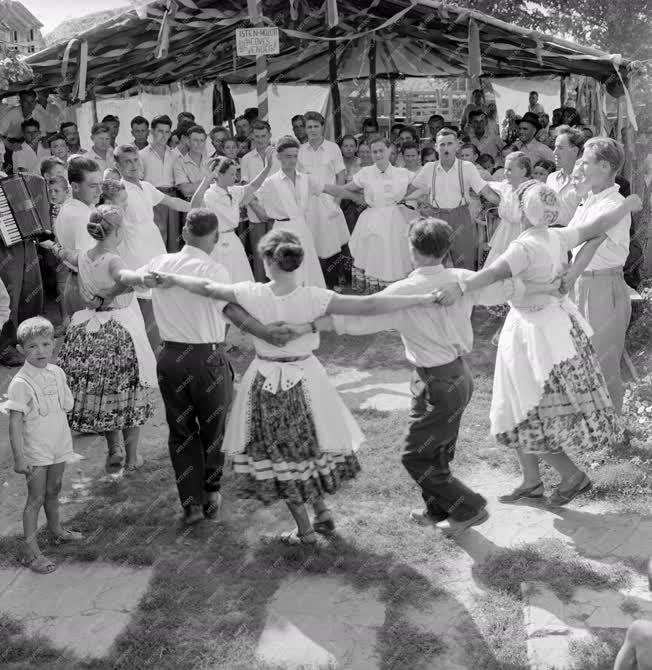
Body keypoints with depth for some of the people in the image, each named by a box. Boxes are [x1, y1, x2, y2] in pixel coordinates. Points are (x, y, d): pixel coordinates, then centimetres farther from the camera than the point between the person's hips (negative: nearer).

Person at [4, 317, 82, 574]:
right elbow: (15, 422, -18)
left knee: (53, 490, 22)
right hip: (35, 451, -5)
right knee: (36, 497, 0)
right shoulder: (20, 383, -19)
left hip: (58, 446, 6)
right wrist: (18, 457, -20)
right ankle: (31, 550, 7)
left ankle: (56, 529, 42)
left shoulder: (57, 373, 0)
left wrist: (66, 442, 16)